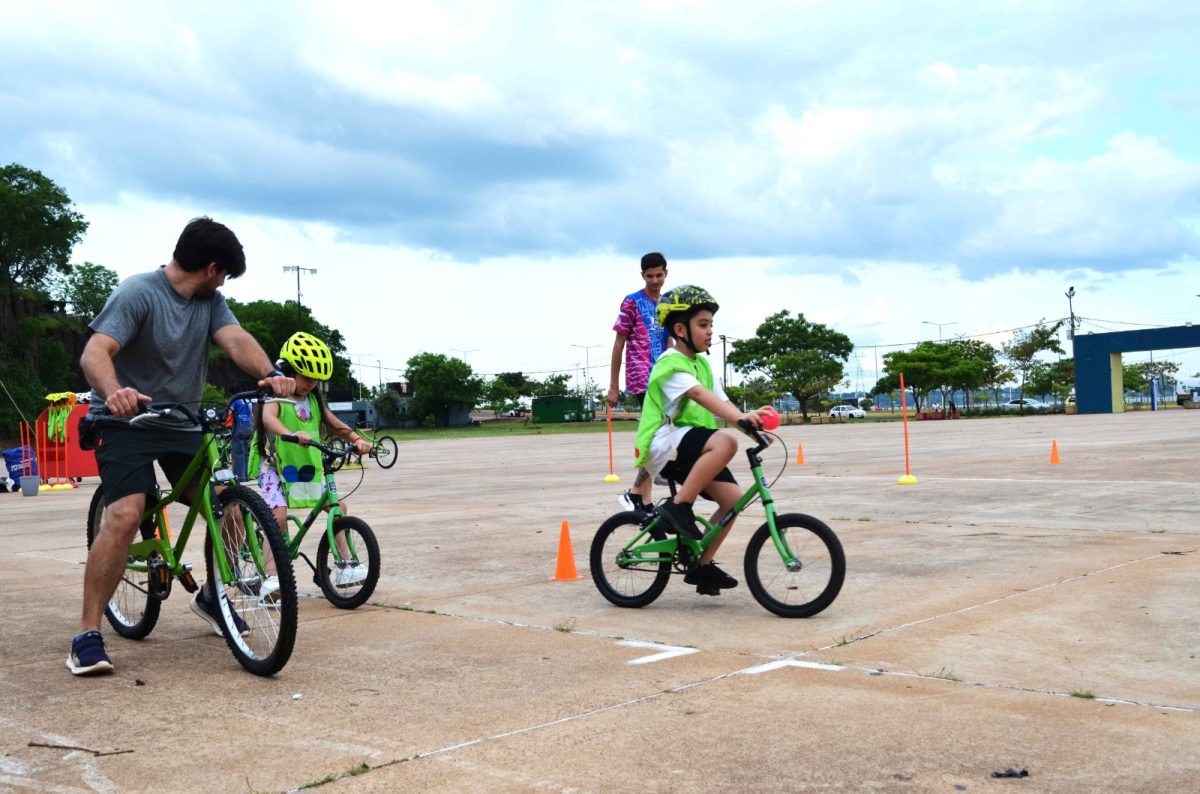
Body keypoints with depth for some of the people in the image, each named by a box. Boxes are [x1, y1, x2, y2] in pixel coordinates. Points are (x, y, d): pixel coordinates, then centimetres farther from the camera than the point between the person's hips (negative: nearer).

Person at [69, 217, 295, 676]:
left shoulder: (210, 301, 4)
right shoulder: (138, 293, -16)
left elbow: (235, 340, -13)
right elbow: (95, 352, -27)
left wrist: (270, 374, -35)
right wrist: (114, 392, -50)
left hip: (182, 424, 6)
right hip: (127, 421, -6)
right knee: (125, 516, -23)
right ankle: (87, 635, -14)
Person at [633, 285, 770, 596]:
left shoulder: (701, 364, 17)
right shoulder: (670, 364, -12)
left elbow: (721, 401, 7)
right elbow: (700, 394, -29)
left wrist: (750, 420, -13)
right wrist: (739, 417, -43)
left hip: (689, 448, 9)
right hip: (665, 444, -9)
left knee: (733, 497, -4)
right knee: (724, 443, -34)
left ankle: (702, 565, 8)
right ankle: (678, 507, -23)